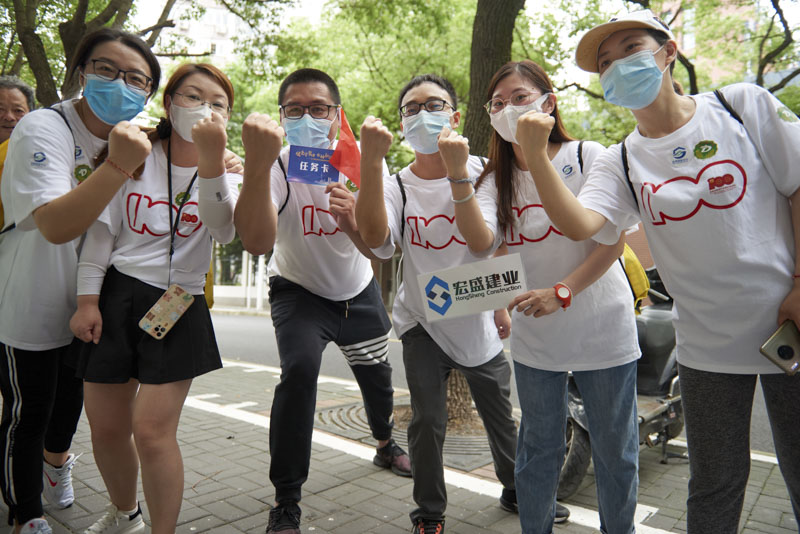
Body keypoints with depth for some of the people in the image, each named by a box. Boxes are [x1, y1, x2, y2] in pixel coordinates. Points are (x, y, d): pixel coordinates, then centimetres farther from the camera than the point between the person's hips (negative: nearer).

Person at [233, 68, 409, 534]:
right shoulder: (278, 164, -26)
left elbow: (376, 248, -23)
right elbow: (257, 243, -45)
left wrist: (352, 222, -45)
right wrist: (258, 164, -58)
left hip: (358, 290, 4)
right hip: (299, 290, -3)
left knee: (377, 373, 14)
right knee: (300, 369, -27)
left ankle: (385, 444, 48)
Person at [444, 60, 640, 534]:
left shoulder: (587, 156, -5)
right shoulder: (497, 178, 3)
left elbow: (614, 240, -10)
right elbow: (482, 244, -15)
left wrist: (561, 292, -22)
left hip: (603, 330, -2)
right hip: (534, 336, 2)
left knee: (615, 450, 12)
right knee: (539, 449, 15)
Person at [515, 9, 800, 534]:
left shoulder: (743, 105, -3)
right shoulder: (620, 163, -1)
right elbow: (579, 224, -19)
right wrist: (535, 155, -30)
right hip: (708, 345, 1)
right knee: (715, 487, 14)